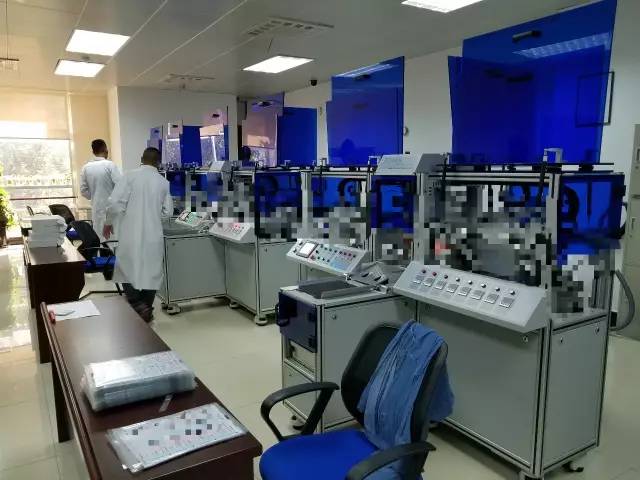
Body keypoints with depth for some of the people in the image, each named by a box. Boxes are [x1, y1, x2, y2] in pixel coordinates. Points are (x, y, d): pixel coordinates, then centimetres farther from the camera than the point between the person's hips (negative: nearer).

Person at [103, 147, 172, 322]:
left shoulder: (130, 176, -6)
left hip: (131, 234, -3)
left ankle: (139, 306, -5)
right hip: (153, 236, 3)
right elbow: (167, 211, 5)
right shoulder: (163, 182, 2)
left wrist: (109, 222, 5)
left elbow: (115, 203, -12)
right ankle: (146, 310, 19)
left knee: (128, 272, 9)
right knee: (150, 273, 12)